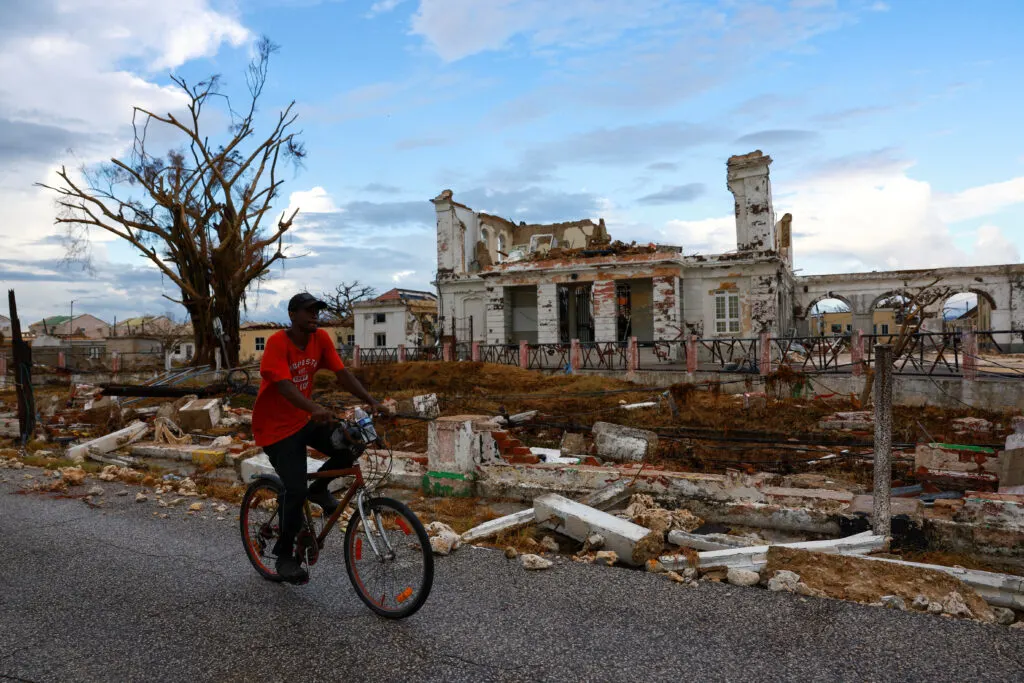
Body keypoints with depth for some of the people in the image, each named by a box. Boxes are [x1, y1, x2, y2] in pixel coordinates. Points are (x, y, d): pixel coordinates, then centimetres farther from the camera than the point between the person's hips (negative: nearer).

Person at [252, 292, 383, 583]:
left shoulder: (321, 338, -4)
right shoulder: (277, 342, -21)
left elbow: (342, 373, -8)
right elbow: (284, 386, -34)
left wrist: (371, 401, -22)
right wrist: (315, 408, -51)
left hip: (305, 420, 6)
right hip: (276, 427, -6)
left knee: (349, 446, -17)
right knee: (296, 491, -13)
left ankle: (319, 489, 12)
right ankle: (284, 556, 10)